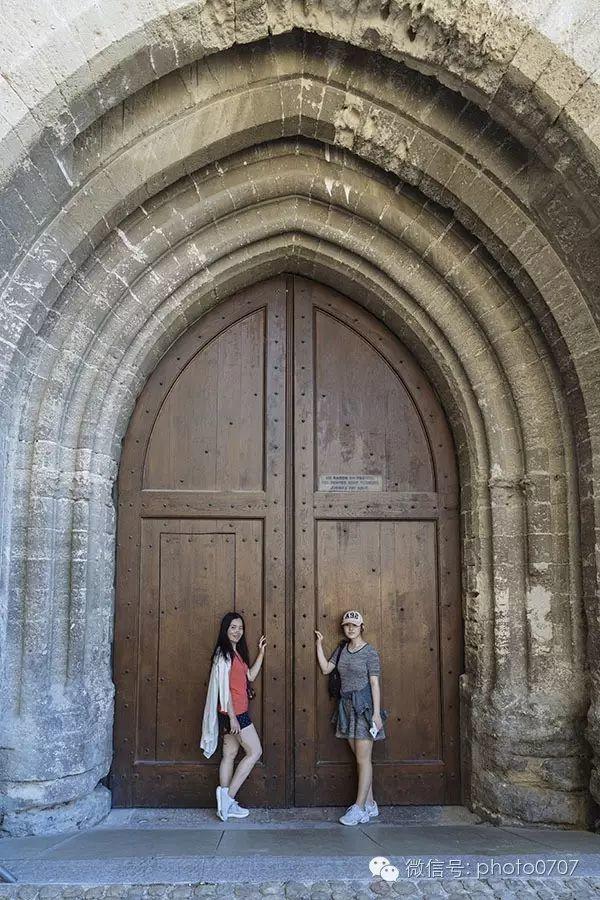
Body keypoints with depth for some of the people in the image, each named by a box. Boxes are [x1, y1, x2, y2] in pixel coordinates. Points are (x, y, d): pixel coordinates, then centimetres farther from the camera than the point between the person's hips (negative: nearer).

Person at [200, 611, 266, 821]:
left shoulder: (236, 652, 14)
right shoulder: (223, 653, -14)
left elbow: (250, 676, 17)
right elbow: (224, 687, -18)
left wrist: (261, 652, 14)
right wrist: (232, 717, -21)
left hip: (237, 711, 9)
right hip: (233, 712, -9)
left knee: (230, 754, 10)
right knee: (255, 751, -4)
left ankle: (226, 804, 16)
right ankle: (228, 796, -3)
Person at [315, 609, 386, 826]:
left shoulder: (370, 652, -7)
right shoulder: (342, 649, 11)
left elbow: (375, 683, -10)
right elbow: (326, 668, 11)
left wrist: (376, 713, -14)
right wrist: (319, 645, 6)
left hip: (364, 706, -6)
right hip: (347, 705, 6)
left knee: (363, 759, -4)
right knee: (360, 758, 10)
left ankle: (359, 808, -1)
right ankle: (370, 805, 17)